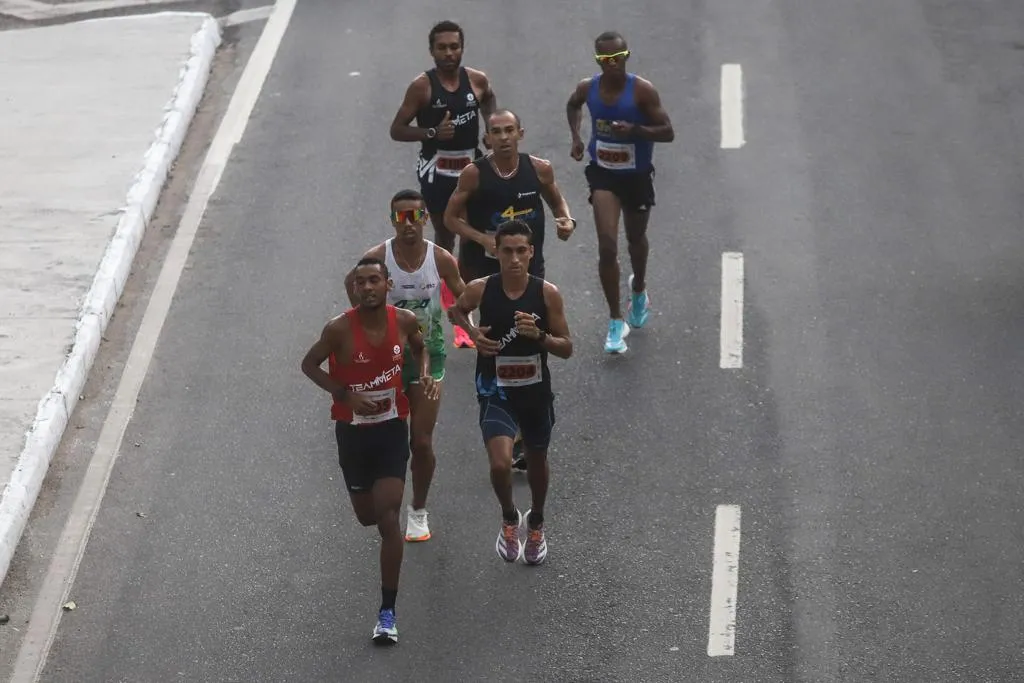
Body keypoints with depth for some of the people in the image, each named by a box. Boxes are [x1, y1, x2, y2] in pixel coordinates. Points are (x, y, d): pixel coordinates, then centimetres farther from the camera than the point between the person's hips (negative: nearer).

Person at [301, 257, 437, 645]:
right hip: (352, 431, 0)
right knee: (367, 517, 13)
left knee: (388, 521, -9)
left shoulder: (404, 321, -9)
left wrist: (425, 374, -5)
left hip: (392, 428, 0)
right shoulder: (339, 329, -17)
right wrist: (347, 396, -16)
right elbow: (309, 365, -4)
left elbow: (419, 347, 14)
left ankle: (387, 612, -5)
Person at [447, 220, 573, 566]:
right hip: (496, 392, -2)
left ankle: (536, 523, 49)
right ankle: (509, 518, 12)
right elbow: (455, 310, 10)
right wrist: (473, 332, -10)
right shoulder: (480, 290, -13)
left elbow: (567, 348, -7)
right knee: (500, 464, -20)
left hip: (536, 391, 2)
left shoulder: (547, 293, -13)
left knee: (537, 461, 21)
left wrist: (539, 335, -26)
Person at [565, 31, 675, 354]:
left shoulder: (642, 90, -19)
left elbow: (667, 133, -17)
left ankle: (639, 290, 53)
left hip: (637, 176, -1)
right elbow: (573, 105, 16)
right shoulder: (588, 88, -9)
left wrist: (636, 130, -33)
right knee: (607, 246, -12)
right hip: (603, 173, 1)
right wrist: (576, 136, 2)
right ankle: (616, 321, -4)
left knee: (636, 239, 21)